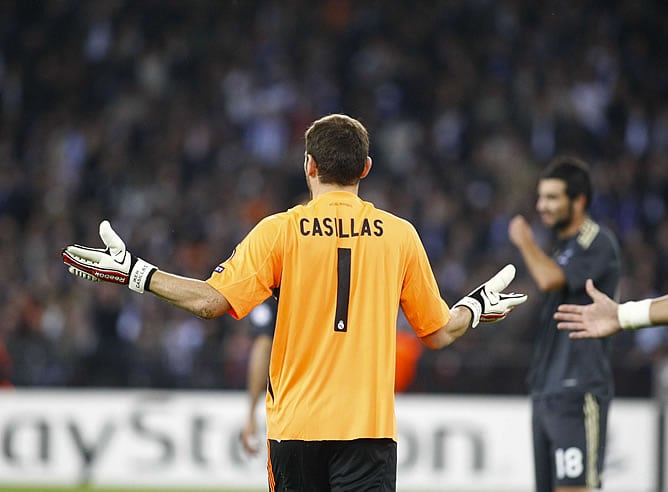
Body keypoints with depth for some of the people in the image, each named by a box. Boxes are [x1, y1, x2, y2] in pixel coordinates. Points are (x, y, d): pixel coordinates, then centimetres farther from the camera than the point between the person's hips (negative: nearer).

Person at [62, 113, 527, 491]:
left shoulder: (281, 231, -2)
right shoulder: (399, 234, 3)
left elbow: (211, 300, -11)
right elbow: (439, 332, 11)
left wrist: (136, 274, 1)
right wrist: (477, 306, 32)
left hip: (296, 425, 0)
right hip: (369, 426, 0)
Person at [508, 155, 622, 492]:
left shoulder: (598, 243, -9)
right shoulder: (563, 246, 20)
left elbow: (550, 280, -22)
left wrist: (525, 242, -4)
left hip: (578, 393, -9)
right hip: (546, 393, 9)